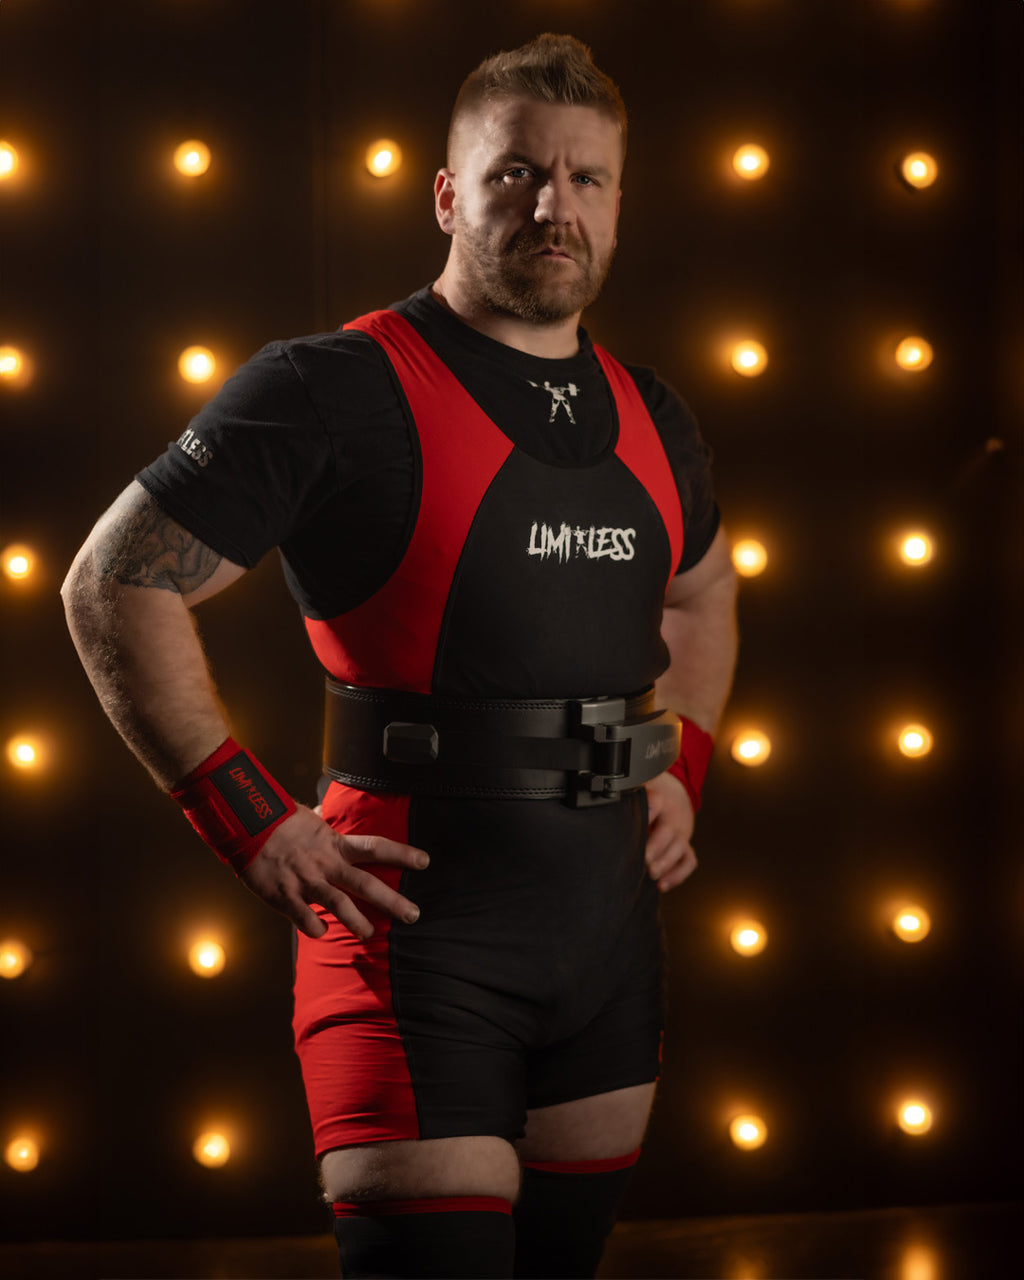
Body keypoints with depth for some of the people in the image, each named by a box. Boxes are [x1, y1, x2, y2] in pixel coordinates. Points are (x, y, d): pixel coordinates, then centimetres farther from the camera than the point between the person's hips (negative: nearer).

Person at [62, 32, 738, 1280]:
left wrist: (682, 768, 17)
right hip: (422, 931, -6)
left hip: (612, 937, 7)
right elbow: (114, 585, -9)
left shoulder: (647, 418, 11)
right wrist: (253, 828, -13)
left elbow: (703, 591, 33)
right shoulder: (339, 391, -9)